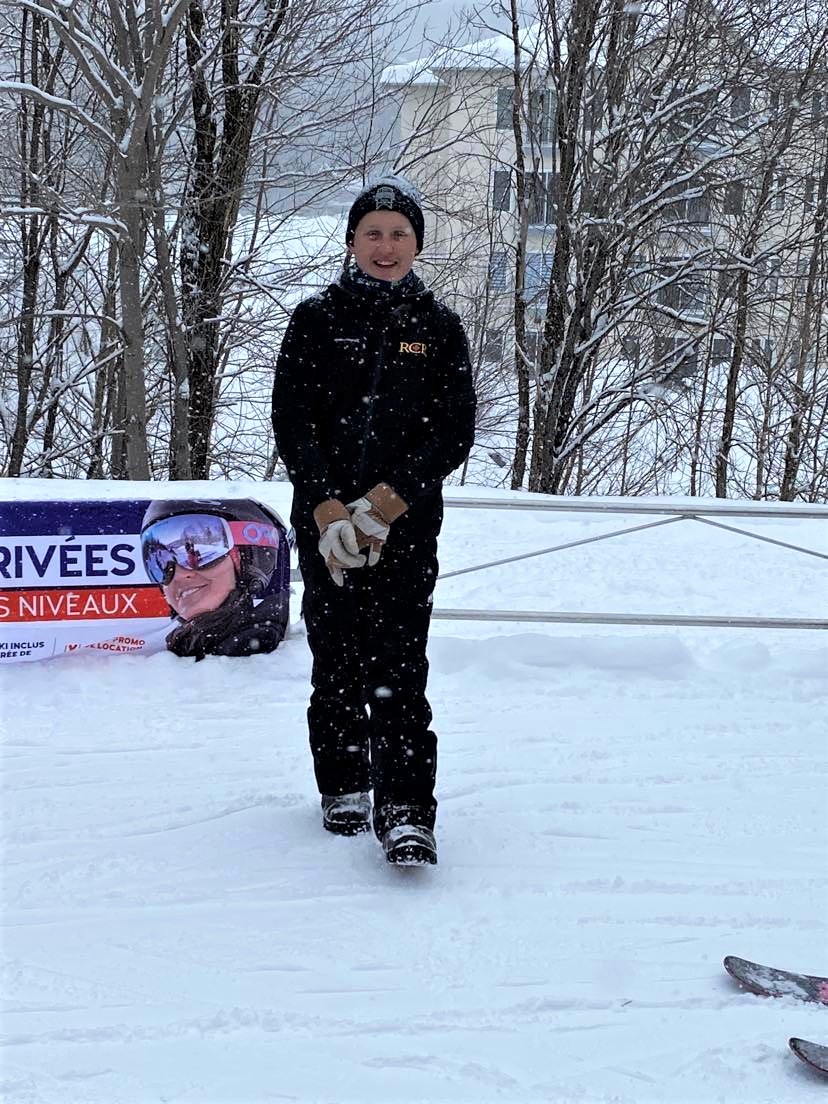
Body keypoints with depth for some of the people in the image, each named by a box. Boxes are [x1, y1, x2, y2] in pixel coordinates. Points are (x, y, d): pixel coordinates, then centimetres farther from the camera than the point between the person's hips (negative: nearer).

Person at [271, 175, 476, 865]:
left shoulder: (438, 328, 6)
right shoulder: (316, 321, 5)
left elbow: (456, 433, 0)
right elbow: (291, 423, -1)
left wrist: (384, 504, -13)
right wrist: (329, 510, -14)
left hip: (408, 523, -1)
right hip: (324, 519, 1)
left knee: (398, 669, -9)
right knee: (336, 659, 8)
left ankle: (406, 814, -10)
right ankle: (343, 787, 25)